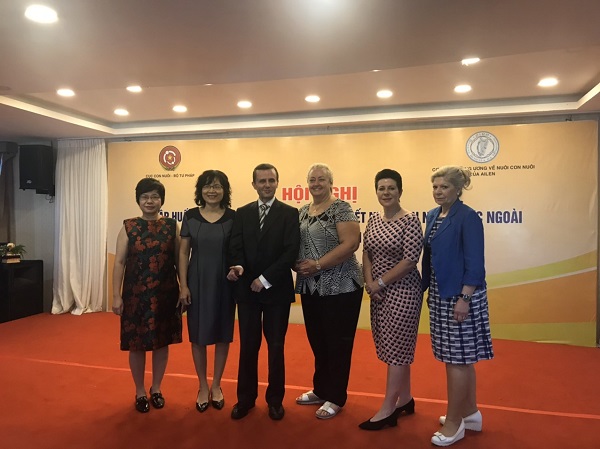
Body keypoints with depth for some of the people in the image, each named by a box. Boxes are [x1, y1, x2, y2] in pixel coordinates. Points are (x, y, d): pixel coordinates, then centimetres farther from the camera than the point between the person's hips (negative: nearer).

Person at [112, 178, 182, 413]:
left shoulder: (171, 226, 1)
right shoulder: (128, 227, 0)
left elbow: (179, 260, 3)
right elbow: (119, 262, -2)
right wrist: (116, 295, -7)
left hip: (166, 294, 1)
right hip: (136, 294, -1)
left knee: (162, 341, 11)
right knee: (137, 343, 9)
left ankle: (156, 389, 31)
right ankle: (140, 392, 29)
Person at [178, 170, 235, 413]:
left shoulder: (233, 217, -2)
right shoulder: (190, 216, 0)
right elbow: (183, 253, 1)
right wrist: (183, 285, -4)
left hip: (224, 283, 0)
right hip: (197, 282, 1)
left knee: (222, 334, 10)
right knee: (198, 335, 9)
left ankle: (216, 386, 29)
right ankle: (202, 387, 27)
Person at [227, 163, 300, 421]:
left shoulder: (289, 213, -2)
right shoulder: (242, 213, 7)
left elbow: (291, 251, -11)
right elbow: (236, 247, 1)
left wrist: (265, 279, -16)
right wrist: (238, 266, -21)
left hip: (277, 289, -2)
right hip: (247, 289, 2)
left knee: (276, 347, 10)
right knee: (248, 346, 11)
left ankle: (275, 399, 27)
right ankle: (246, 398, 29)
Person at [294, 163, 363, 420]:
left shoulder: (341, 208, -10)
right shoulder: (303, 212, 11)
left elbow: (351, 243, -20)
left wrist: (318, 265, -21)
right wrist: (298, 264, -4)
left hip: (339, 287, -7)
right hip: (310, 287, 7)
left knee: (338, 343, 6)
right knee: (317, 341, 17)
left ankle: (336, 398, 22)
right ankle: (321, 390, 34)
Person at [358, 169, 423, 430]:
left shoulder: (410, 221, -12)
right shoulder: (373, 220, 8)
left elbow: (410, 261, -18)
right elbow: (366, 253, 8)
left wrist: (380, 283, -13)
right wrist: (369, 283, -6)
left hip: (402, 291, -7)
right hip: (379, 291, 7)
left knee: (397, 347, 1)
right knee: (393, 346, 15)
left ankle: (388, 410, 11)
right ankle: (405, 399, 31)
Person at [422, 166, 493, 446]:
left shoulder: (467, 217, -13)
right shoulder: (433, 216, 10)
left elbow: (475, 263, -16)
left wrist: (464, 299, -20)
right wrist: (429, 290, 15)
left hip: (459, 294, -8)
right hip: (440, 294, 8)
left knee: (457, 357, 0)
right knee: (461, 357, 18)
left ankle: (454, 423, 14)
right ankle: (470, 412, 33)